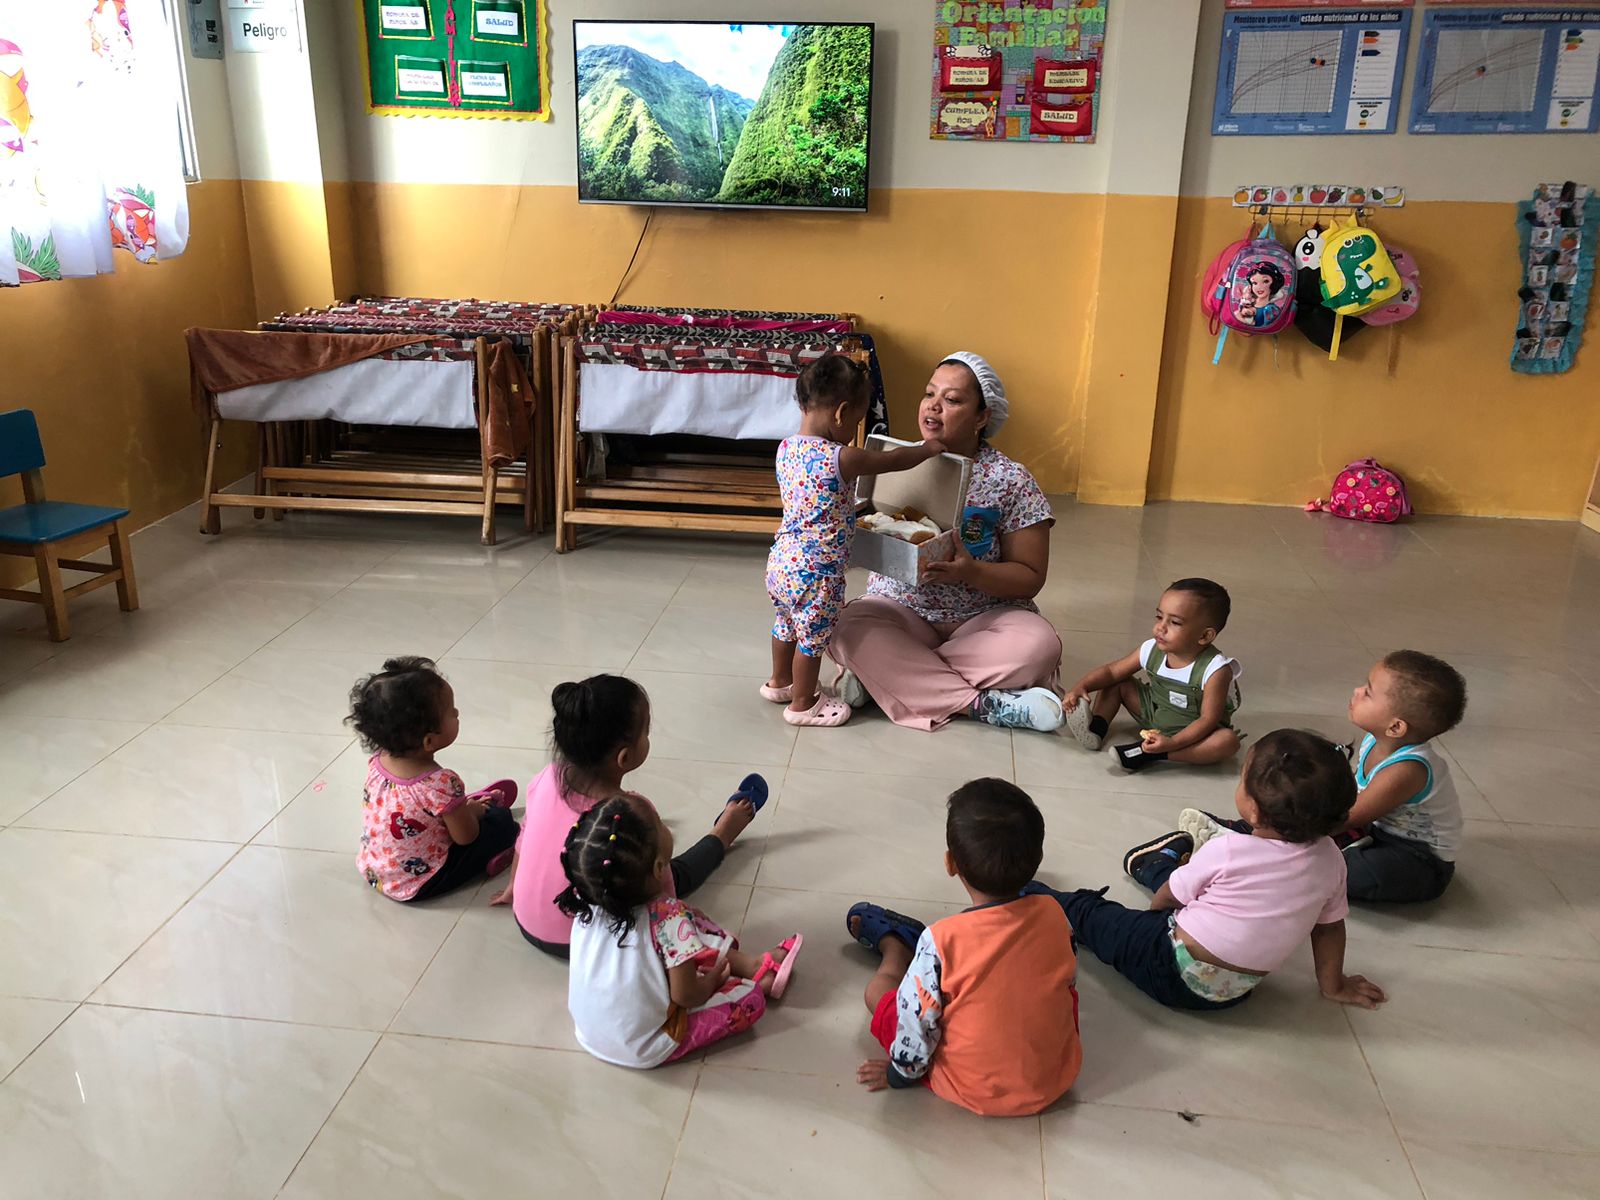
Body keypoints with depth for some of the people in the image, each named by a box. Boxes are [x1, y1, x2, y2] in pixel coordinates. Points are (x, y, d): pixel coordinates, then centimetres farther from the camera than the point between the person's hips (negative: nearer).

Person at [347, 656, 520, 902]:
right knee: (501, 820, 1)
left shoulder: (378, 760, -12)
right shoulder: (441, 784, -34)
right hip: (418, 885, -7)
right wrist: (472, 810, 2)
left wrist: (462, 804, 11)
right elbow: (465, 836, -18)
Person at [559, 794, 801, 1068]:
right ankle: (765, 980, 32)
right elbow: (685, 995, -20)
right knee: (751, 998, 4)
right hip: (644, 1050, -6)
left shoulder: (586, 905, -13)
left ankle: (750, 963, 27)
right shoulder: (670, 916, -30)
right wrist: (714, 978, 0)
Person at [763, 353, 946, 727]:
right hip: (817, 572, -8)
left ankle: (779, 682, 46)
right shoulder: (841, 460, -25)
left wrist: (852, 507, 19)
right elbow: (893, 460, -10)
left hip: (781, 562, 8)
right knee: (813, 638, 11)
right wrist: (929, 448, 6)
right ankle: (803, 704, 27)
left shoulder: (786, 447, -2)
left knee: (787, 625, 27)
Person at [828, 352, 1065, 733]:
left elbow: (1030, 577, -6)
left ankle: (890, 675, -22)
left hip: (984, 616, -1)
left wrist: (970, 572, -25)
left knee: (1038, 646, -31)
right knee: (850, 630, -30)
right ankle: (981, 703, -26)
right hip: (902, 610, 1)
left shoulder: (1011, 481, -5)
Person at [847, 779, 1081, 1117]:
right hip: (1055, 1080, 4)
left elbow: (917, 1023, -19)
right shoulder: (1054, 915, -16)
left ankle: (893, 942, 45)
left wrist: (899, 1074, 3)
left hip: (972, 1092, -3)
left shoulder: (941, 940, -28)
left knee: (879, 991, 12)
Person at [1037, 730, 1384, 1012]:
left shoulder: (1226, 852, -24)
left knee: (1087, 912, 12)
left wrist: (1155, 912, 16)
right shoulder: (1330, 859, -14)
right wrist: (1333, 985, 19)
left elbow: (1164, 900, -8)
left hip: (1177, 976, -6)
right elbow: (1330, 926, 2)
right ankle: (1155, 865, 54)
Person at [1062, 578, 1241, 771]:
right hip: (1154, 715, 5)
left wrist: (1172, 743, -42)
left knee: (1228, 741, -35)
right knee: (1117, 684, -2)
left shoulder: (1215, 670, -30)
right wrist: (1081, 687, -24)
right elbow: (1111, 671, -6)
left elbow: (1208, 719, -30)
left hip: (1193, 731, -5)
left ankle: (1147, 753, -38)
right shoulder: (1151, 650, -15)